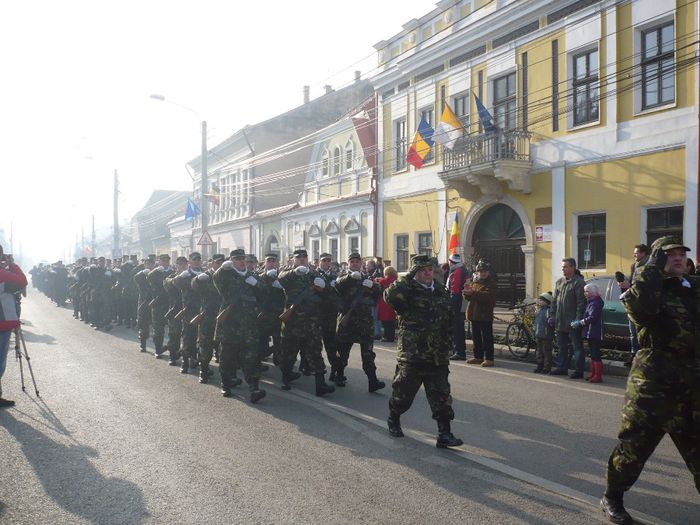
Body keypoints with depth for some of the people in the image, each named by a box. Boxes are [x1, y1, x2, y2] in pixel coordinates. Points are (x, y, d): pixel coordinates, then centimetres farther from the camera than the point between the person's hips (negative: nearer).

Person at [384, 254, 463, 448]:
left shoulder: (442, 292, 11)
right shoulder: (408, 292, -7)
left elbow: (449, 320, 23)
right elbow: (390, 296, -30)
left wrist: (447, 344, 21)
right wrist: (408, 277, -25)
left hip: (438, 357, 4)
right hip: (411, 354, -4)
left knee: (442, 397, 2)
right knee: (403, 393, 10)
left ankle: (444, 434, 7)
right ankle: (393, 419, 35)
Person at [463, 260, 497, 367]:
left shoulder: (491, 283, -5)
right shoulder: (474, 282, 17)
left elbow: (487, 295, -22)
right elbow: (468, 297, 14)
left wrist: (473, 293, -27)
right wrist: (467, 291, -9)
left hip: (485, 314, -7)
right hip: (474, 314, 7)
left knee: (487, 337, -5)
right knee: (476, 337, 12)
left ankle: (489, 359, -2)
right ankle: (478, 357, 21)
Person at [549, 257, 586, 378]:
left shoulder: (579, 282, -9)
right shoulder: (559, 282, 14)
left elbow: (581, 303, -14)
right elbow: (554, 301, 17)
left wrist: (578, 319, -19)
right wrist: (552, 315, 9)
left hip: (573, 322, -7)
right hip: (560, 322, 7)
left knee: (577, 347, 1)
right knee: (562, 346, 14)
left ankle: (579, 371, 6)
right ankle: (562, 367, 23)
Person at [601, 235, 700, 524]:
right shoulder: (647, 287, -4)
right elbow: (640, 310, -27)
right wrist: (653, 269, -22)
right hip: (654, 382, -5)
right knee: (634, 443, 2)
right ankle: (612, 498, 19)